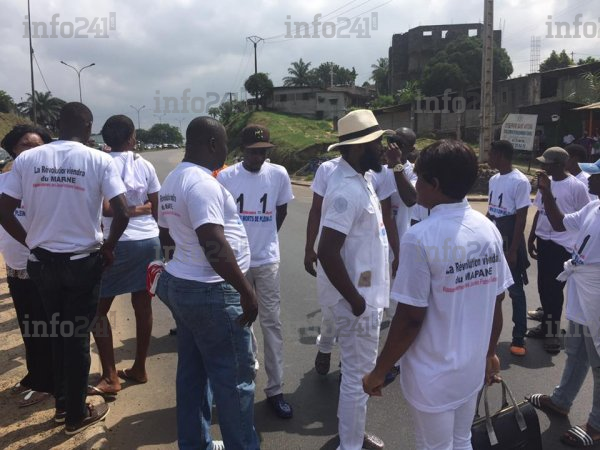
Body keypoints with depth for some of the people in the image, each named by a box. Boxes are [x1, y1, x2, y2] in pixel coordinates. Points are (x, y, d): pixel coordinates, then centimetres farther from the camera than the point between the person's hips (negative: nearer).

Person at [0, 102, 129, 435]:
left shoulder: (27, 159, -2)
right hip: (83, 262, -3)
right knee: (77, 337, 11)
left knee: (57, 333, 21)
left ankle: (61, 405, 36)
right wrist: (108, 246, 0)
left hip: (42, 261, 3)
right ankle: (76, 415, 25)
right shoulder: (99, 160, -10)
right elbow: (122, 214, -17)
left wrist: (30, 241, 10)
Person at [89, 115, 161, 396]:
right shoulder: (145, 165, 4)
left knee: (98, 308, 7)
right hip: (150, 240, 5)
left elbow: (106, 208, -17)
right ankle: (139, 369, 24)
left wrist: (132, 210, -3)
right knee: (142, 305, 12)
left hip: (120, 243, -4)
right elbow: (156, 208, 7)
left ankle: (110, 377, 7)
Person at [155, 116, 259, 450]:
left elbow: (166, 236, 21)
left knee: (193, 371, 18)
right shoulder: (203, 183, -20)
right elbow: (214, 245, -28)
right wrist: (246, 291, -24)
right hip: (210, 292, -10)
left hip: (181, 285, 10)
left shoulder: (172, 180, 12)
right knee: (235, 376, 3)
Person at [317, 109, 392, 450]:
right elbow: (327, 252, -29)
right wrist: (356, 301, -21)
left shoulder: (361, 179, 8)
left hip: (367, 292, 10)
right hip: (358, 298, -10)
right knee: (359, 375, 6)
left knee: (358, 371, 22)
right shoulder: (347, 189, -24)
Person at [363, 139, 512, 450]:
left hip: (433, 375, -5)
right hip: (472, 367, 6)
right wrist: (490, 352, 18)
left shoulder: (421, 237, -24)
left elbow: (410, 318, -21)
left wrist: (379, 371, -8)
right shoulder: (489, 229, -5)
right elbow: (496, 302, 2)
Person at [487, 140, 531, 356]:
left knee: (515, 290, 2)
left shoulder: (520, 182, -16)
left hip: (509, 243, -7)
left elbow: (521, 219, -16)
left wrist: (513, 250, -17)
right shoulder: (494, 180, 8)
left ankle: (519, 337, 12)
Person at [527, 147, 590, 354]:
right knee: (543, 286, 15)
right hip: (543, 241, 6)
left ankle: (552, 331, 14)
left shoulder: (576, 186, -13)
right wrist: (531, 238, 15)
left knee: (554, 288, 0)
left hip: (562, 244, -6)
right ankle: (547, 325, 31)